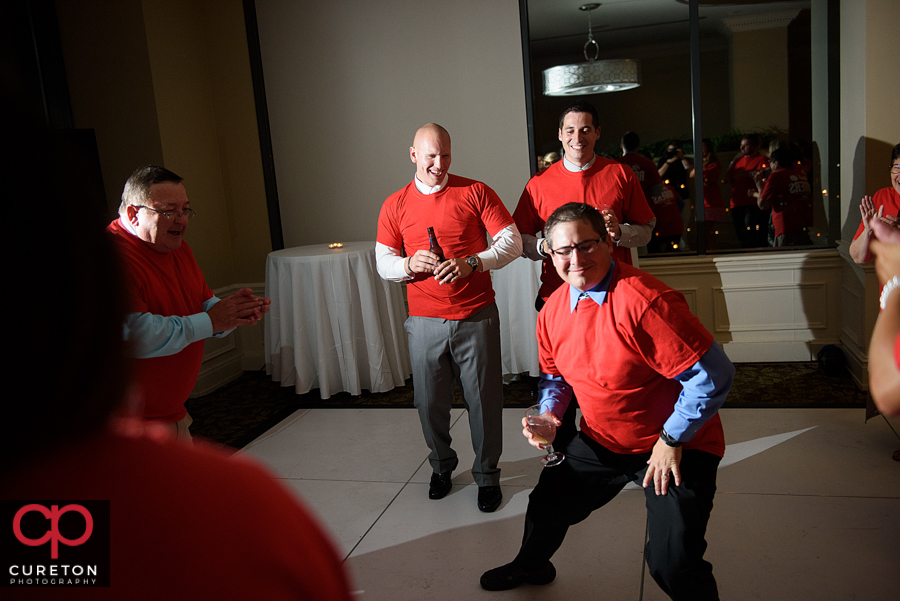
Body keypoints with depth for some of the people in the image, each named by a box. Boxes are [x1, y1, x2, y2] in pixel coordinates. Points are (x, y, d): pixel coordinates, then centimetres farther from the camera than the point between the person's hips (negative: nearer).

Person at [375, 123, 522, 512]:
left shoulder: (475, 192, 0)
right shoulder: (395, 205, 7)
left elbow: (512, 243, -3)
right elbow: (383, 264, 7)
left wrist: (472, 263, -19)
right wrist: (409, 265, -15)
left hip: (476, 318, -1)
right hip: (425, 322, 2)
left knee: (483, 399, 5)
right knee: (430, 402, 10)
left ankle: (487, 475, 25)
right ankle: (442, 466, 35)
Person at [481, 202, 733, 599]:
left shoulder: (644, 302, -28)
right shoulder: (553, 312, -3)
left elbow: (713, 375, -25)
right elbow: (555, 376, 14)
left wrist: (672, 440, -19)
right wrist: (548, 415, -5)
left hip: (676, 447, -6)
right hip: (600, 443, 7)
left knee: (672, 563, -15)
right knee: (546, 506, 18)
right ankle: (530, 566, 51)